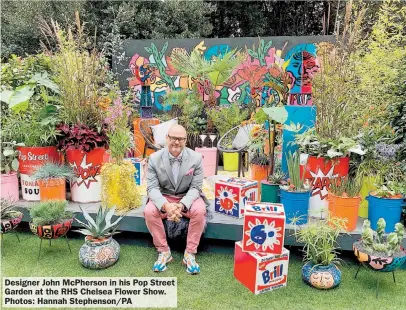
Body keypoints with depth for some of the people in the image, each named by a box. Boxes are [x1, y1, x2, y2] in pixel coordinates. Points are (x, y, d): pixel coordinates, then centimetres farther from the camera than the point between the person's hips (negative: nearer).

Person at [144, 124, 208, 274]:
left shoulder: (196, 158, -13)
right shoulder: (154, 158, -11)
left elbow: (195, 187, -12)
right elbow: (152, 187, -13)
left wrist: (182, 205, -31)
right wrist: (166, 205, -33)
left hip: (188, 198, -1)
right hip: (164, 198, 1)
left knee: (199, 211, -31)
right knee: (149, 211, -28)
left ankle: (190, 253, -12)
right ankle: (163, 251, -8)